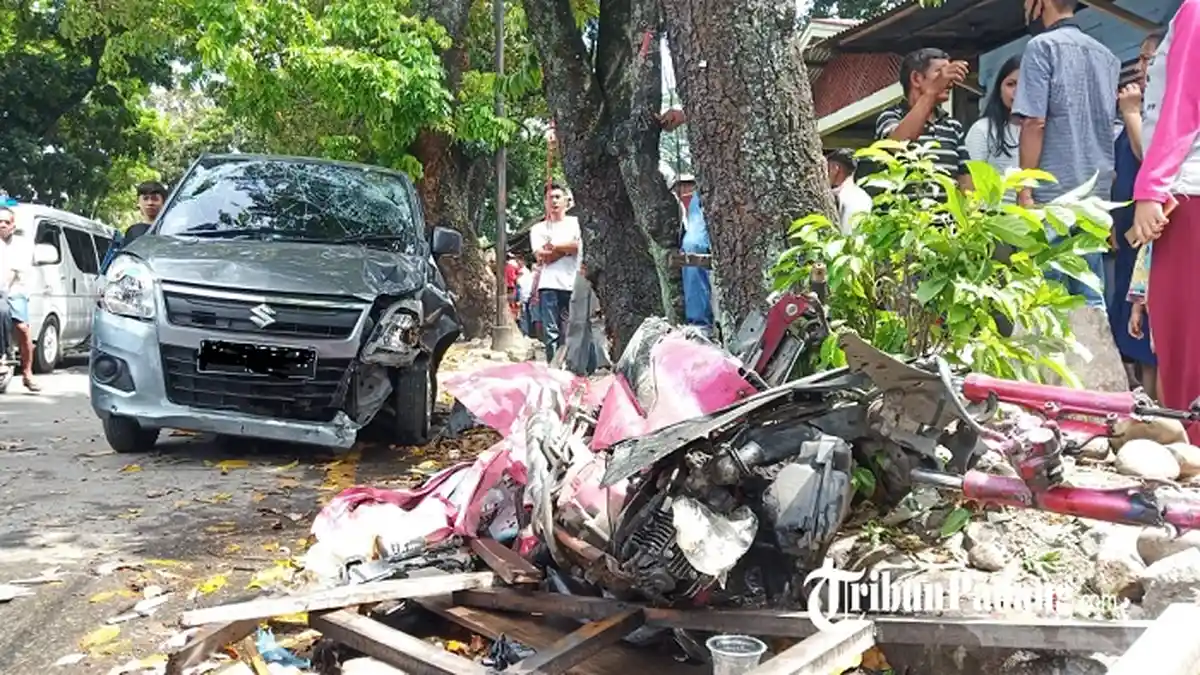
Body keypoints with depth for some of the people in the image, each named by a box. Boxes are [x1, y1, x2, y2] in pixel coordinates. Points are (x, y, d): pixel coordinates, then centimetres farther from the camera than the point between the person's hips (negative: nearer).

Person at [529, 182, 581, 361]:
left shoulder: (576, 222, 15)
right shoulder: (538, 228, 15)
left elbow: (577, 245, -4)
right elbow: (541, 257, 1)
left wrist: (552, 246, -1)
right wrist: (566, 249, 0)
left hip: (572, 285, 0)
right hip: (548, 285, 0)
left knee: (569, 332, -2)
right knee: (551, 332, -7)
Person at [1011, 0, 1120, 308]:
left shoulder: (1042, 46, -3)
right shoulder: (1107, 55, 18)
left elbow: (1034, 123, -10)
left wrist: (1024, 189, -10)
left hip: (1054, 193, -7)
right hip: (1096, 194, 7)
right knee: (1091, 298, 7)